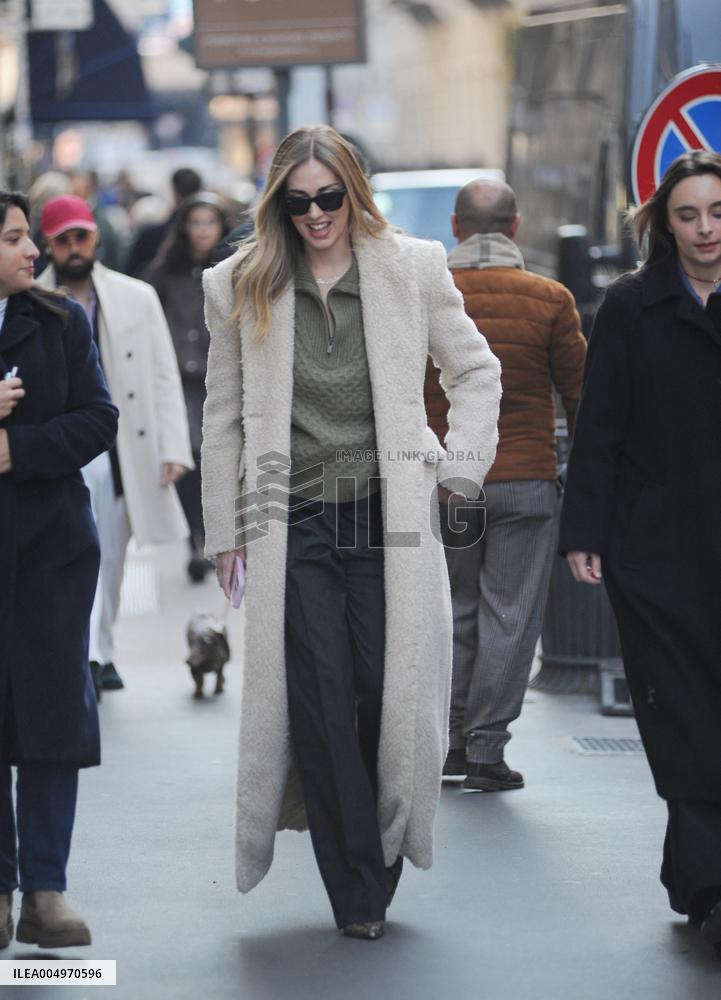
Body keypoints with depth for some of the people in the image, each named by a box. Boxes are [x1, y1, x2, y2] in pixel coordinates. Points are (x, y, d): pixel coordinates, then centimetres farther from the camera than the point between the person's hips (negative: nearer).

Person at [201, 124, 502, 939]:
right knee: (318, 709, -5)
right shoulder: (243, 287, 7)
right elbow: (223, 416, 12)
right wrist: (225, 528, 10)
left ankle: (379, 867, 14)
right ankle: (357, 896, 2)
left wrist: (458, 464, 5)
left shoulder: (412, 269, 4)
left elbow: (476, 371, 16)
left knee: (389, 696, -3)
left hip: (391, 519, 0)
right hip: (295, 527, 0)